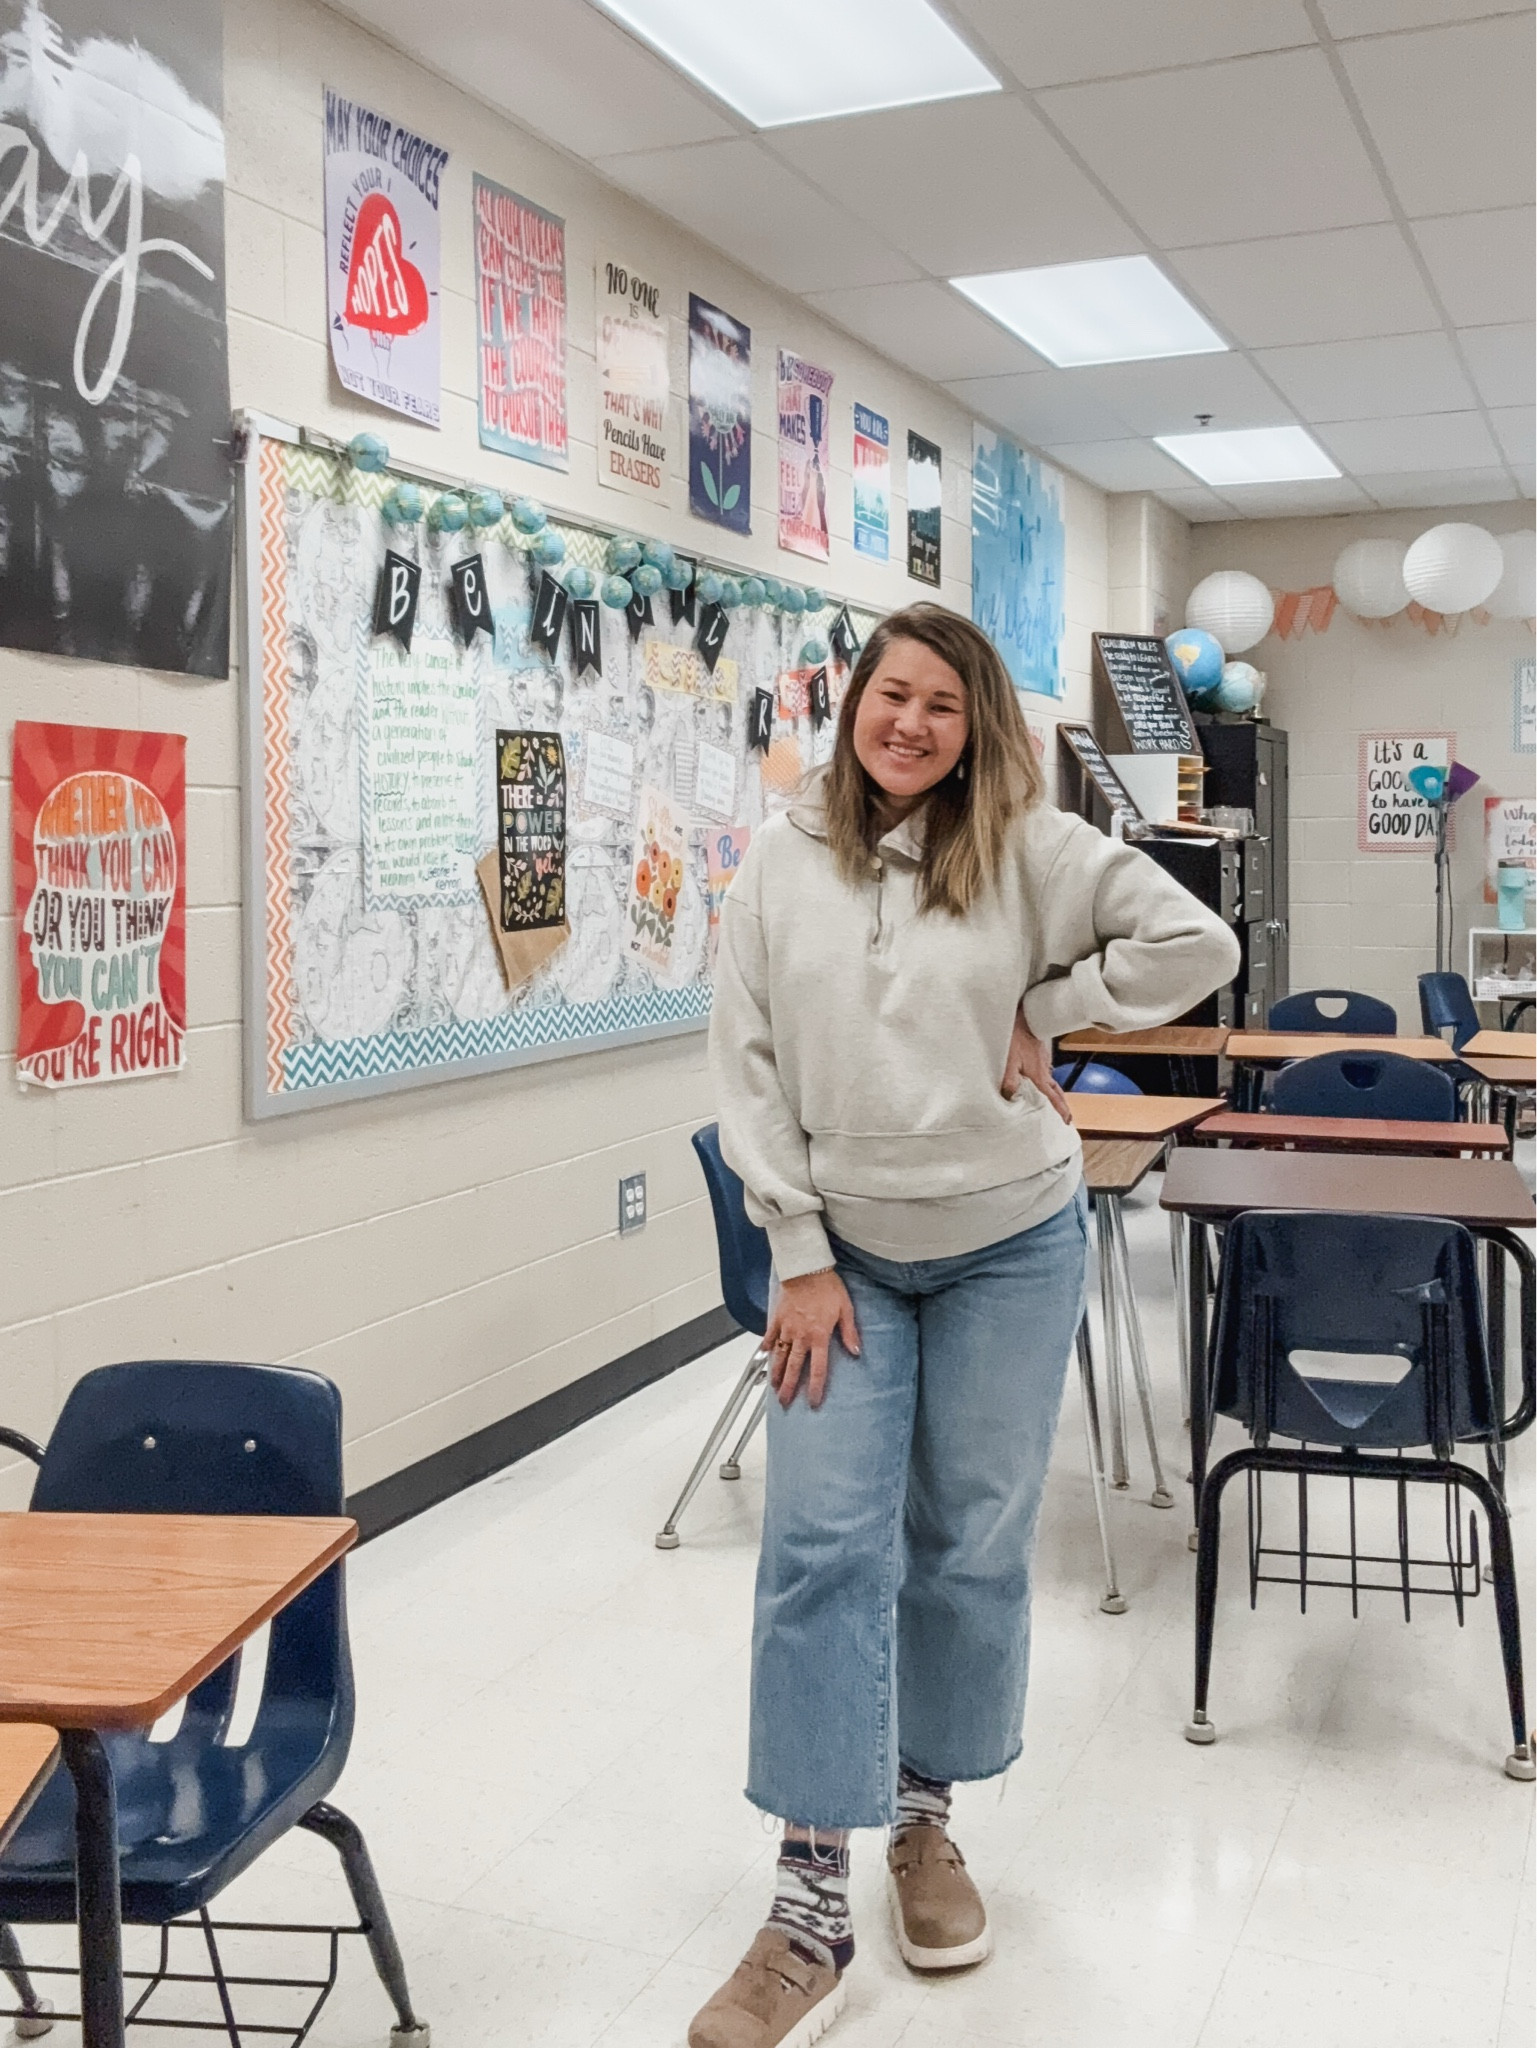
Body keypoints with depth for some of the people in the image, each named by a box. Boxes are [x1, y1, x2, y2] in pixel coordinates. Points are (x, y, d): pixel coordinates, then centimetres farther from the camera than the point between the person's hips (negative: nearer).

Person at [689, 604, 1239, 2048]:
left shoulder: (1028, 849, -5)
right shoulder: (782, 864, -2)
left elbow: (1194, 944, -5)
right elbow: (750, 1069, -3)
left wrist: (1042, 1015, -8)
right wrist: (801, 1256, -7)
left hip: (1009, 1245, 0)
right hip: (844, 1250, 0)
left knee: (973, 1543, 10)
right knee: (825, 1546, -6)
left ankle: (924, 1817, 32)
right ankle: (812, 1910, 2)